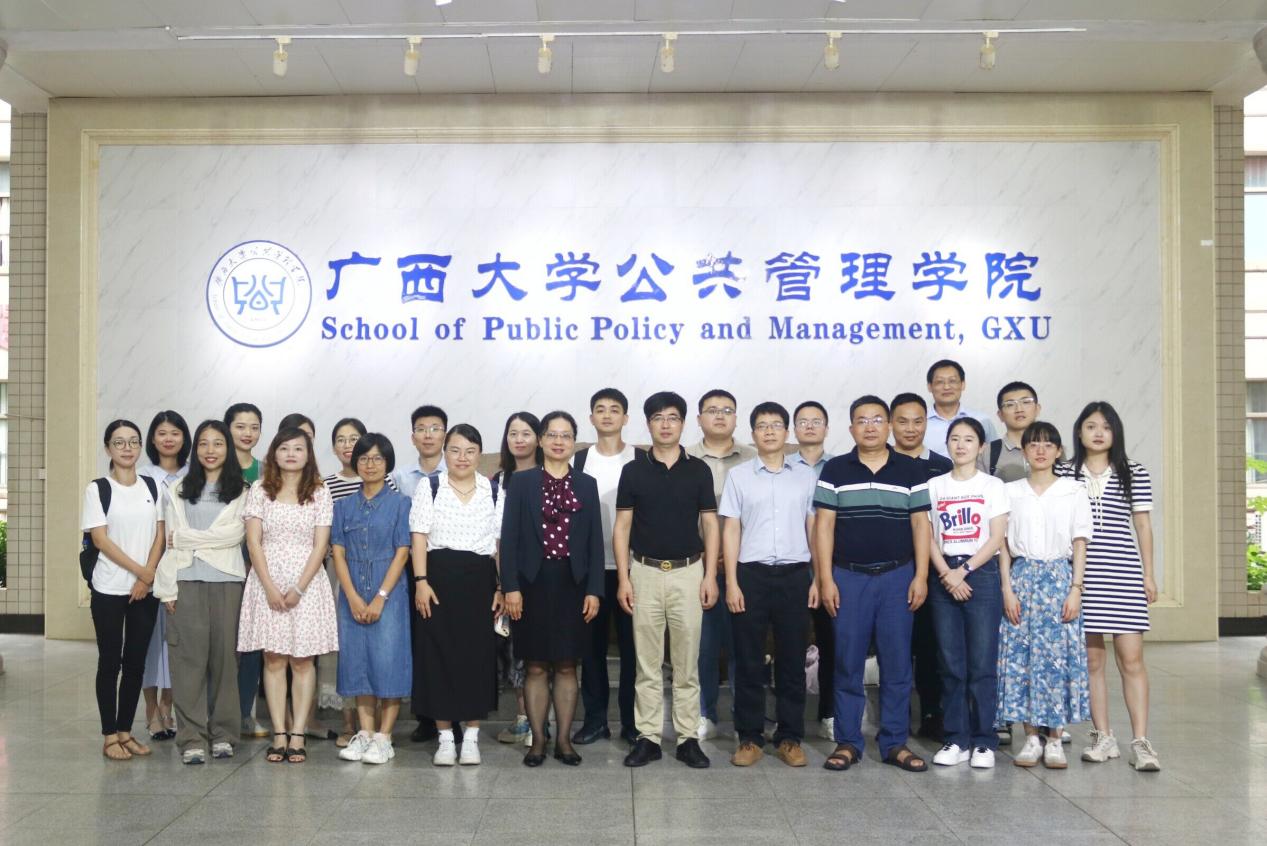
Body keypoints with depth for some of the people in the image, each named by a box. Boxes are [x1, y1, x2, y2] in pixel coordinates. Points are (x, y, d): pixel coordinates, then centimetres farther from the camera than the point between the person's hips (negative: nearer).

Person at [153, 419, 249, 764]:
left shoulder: (241, 493, 9)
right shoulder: (177, 492, 12)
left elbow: (235, 534, -5)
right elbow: (171, 542, 5)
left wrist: (190, 538, -7)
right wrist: (168, 589, -3)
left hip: (227, 580, 0)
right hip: (187, 581, 0)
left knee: (224, 653, 0)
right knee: (190, 655, -4)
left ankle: (223, 733, 10)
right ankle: (192, 737, -1)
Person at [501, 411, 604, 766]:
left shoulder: (587, 485, 8)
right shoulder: (522, 481, 2)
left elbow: (595, 541, 6)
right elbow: (509, 537, -1)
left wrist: (594, 590, -2)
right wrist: (511, 587, -9)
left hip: (572, 584, 2)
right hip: (534, 582, -2)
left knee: (567, 666, 7)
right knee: (536, 667, 4)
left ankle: (564, 740, 16)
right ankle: (537, 740, 13)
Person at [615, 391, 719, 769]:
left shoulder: (699, 470, 3)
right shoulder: (633, 470, 2)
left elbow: (710, 525, 3)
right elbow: (621, 527, 2)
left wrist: (711, 575, -5)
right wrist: (623, 578, -5)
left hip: (688, 572, 0)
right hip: (645, 572, 0)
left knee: (687, 662, 5)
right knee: (647, 663, 5)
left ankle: (688, 738, 13)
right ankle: (648, 737, 12)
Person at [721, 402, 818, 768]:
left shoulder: (806, 476, 8)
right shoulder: (738, 475, 5)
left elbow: (814, 528, 9)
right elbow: (730, 530, 3)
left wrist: (818, 577, 3)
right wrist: (731, 582, -4)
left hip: (795, 574, 1)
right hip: (751, 573, -1)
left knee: (792, 658, 6)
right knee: (748, 659, 3)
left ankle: (790, 737, 16)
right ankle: (750, 737, 12)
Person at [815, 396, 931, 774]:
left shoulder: (911, 470, 4)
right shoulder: (835, 470, 2)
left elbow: (920, 524, 4)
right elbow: (824, 526, 1)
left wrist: (921, 576, -3)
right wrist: (825, 579, -5)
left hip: (898, 577, 1)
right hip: (848, 577, 0)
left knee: (897, 663, 5)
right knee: (847, 663, 4)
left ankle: (895, 742, 14)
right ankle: (847, 742, 13)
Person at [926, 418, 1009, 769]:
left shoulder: (992, 486, 4)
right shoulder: (934, 485, 9)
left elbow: (996, 538, -3)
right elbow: (928, 536, 4)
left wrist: (964, 571, -11)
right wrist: (947, 574, -8)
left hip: (981, 574, -2)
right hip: (944, 576, 2)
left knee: (982, 663, -3)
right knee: (950, 663, 3)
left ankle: (983, 741, 5)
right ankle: (956, 739, 11)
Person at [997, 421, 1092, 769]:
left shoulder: (1073, 492, 4)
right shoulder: (1010, 492, 6)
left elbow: (1079, 544, 3)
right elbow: (1004, 544, 5)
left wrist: (1076, 590, -5)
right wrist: (1007, 588, -3)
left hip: (1059, 576, -1)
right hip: (1022, 577, 1)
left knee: (1059, 656, -2)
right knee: (1020, 656, 0)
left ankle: (1054, 739, 8)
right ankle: (1031, 738, 9)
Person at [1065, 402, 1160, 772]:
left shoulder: (1134, 474, 6)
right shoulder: (1066, 475, 7)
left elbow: (1143, 525, 8)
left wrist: (1149, 574, 4)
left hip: (1124, 574, -1)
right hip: (1081, 575, 1)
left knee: (1131, 658, -4)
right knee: (1091, 659, 6)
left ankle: (1141, 741, 2)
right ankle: (1103, 738, 15)